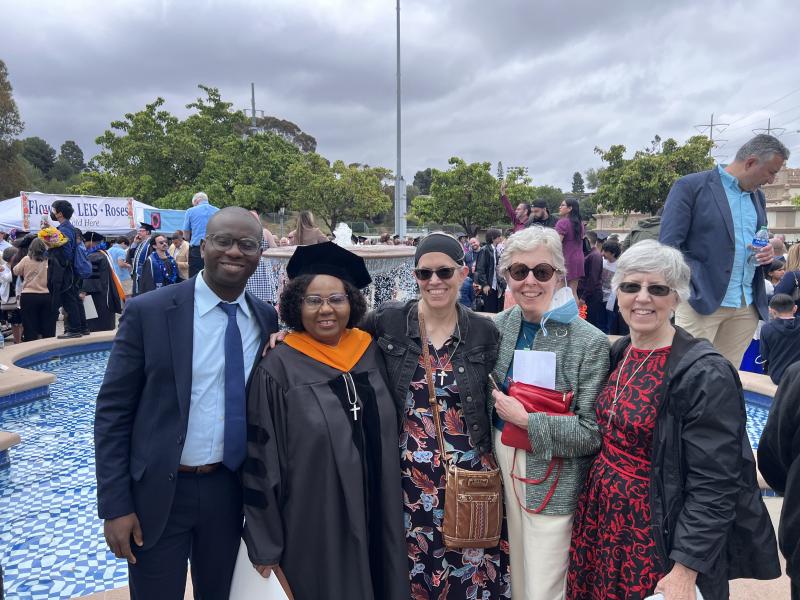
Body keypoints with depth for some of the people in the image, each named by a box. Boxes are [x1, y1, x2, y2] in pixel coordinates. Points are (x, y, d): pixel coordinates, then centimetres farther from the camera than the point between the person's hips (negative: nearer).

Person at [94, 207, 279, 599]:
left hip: (229, 490, 3)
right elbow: (112, 411, -9)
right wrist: (115, 506, -10)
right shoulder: (148, 311, -11)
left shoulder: (267, 319, -1)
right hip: (157, 492, -3)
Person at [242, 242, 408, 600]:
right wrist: (265, 543, -7)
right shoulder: (278, 369, -14)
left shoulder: (371, 354, 0)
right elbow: (261, 459, -10)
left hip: (377, 518, 4)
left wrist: (391, 512, 10)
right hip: (314, 526, -4)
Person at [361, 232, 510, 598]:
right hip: (411, 475, 0)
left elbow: (491, 401, 5)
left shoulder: (483, 332, -3)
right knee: (414, 568, 16)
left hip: (469, 472, 1)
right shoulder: (388, 321, -6)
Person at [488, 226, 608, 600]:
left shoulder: (589, 342, -15)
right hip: (504, 466, 5)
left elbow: (592, 433, -15)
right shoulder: (499, 326, 0)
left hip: (554, 483, -5)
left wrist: (526, 419, -20)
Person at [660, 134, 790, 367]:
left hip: (748, 306, 7)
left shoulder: (757, 196, 18)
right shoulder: (690, 187, -5)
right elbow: (668, 245, -8)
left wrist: (766, 253, 5)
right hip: (701, 301, -7)